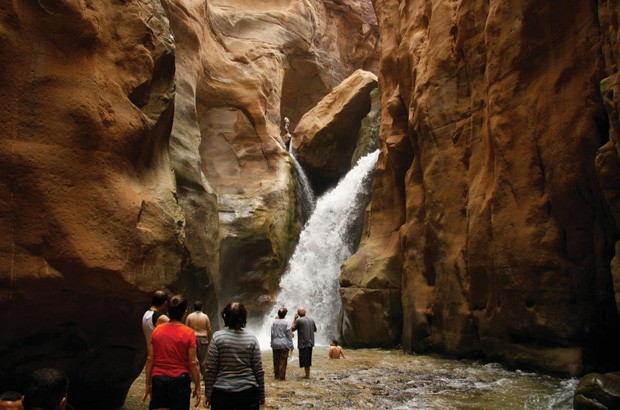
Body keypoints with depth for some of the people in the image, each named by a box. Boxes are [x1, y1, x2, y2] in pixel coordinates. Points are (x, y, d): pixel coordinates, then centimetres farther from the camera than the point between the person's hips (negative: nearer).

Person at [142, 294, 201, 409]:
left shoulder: (157, 330, 0)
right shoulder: (188, 333, -10)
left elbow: (150, 359, 3)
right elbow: (193, 363, -9)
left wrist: (148, 384, 12)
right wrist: (197, 387, 0)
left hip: (158, 380, 3)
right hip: (180, 380, -3)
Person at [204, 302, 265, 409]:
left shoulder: (217, 337, -7)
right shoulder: (252, 338, -4)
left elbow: (210, 369, -6)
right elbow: (259, 370, -1)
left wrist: (207, 393, 4)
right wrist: (262, 395, 9)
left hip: (221, 394, 0)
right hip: (248, 392, 1)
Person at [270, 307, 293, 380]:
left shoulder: (274, 322, 2)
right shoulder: (287, 322, -8)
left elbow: (272, 333, 5)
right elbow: (289, 334, -7)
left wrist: (272, 343, 14)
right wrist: (291, 345, 0)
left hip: (275, 344, 4)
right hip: (284, 345, -4)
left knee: (276, 361, 12)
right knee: (283, 361, 1)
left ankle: (276, 376, 19)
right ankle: (282, 377, 3)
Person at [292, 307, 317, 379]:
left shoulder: (299, 320, -14)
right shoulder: (311, 319, 5)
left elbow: (292, 329, -4)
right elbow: (315, 329, 17)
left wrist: (294, 319, 1)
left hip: (303, 343, -7)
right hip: (310, 343, 7)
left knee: (304, 360, 2)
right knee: (308, 359, 16)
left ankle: (307, 375, 5)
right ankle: (308, 374, 23)